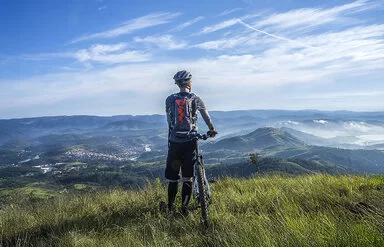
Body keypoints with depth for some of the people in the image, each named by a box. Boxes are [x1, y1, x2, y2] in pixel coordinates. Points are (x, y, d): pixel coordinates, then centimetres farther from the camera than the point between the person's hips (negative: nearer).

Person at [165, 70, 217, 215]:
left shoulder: (169, 99, 3)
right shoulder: (196, 99, 1)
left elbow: (169, 120, 12)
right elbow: (206, 116, 15)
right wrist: (212, 130, 32)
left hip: (174, 142, 1)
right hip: (190, 142, -1)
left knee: (172, 177, 12)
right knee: (188, 178, 7)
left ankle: (171, 208, 20)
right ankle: (184, 208, 10)